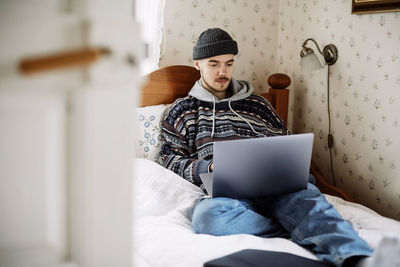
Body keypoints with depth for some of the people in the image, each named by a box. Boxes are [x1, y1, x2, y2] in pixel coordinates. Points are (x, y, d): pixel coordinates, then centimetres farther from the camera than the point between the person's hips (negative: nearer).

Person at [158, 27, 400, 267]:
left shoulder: (257, 104, 26)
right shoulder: (182, 111, 21)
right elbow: (170, 159, 13)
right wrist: (208, 167, -5)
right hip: (224, 192, -1)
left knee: (304, 195, -35)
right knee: (207, 214, -39)